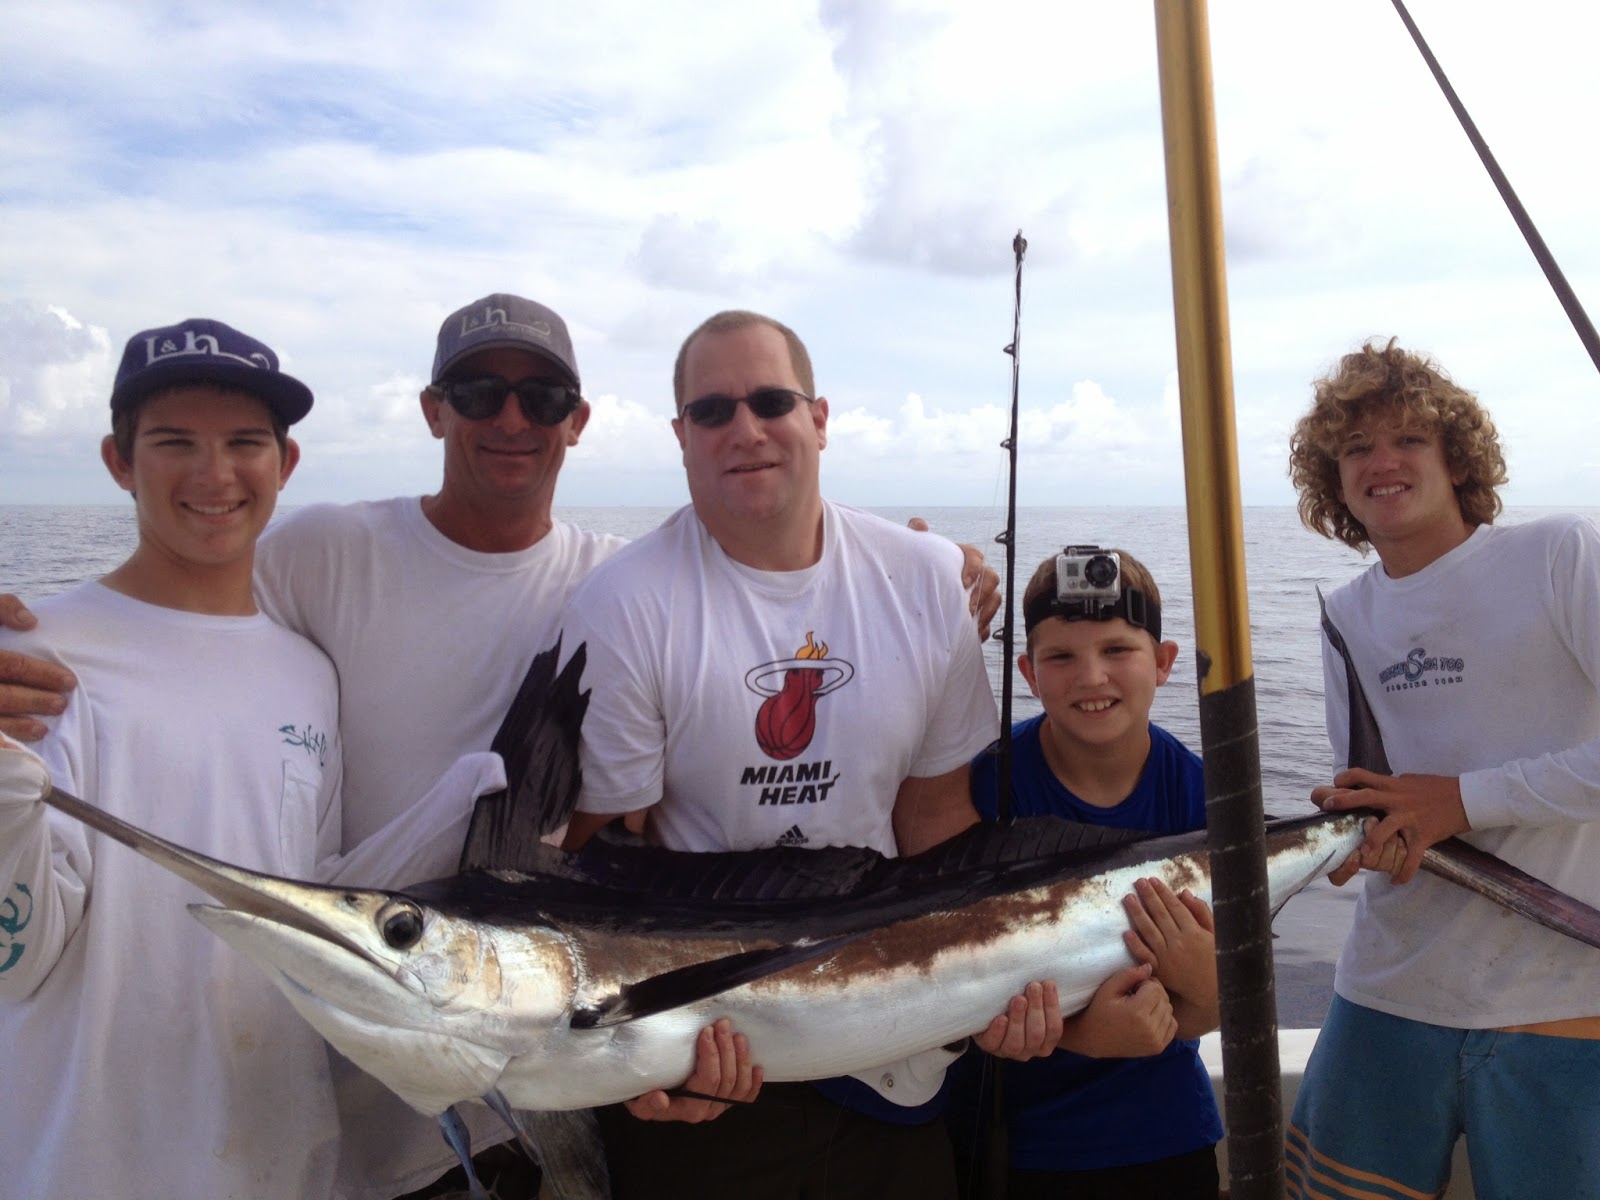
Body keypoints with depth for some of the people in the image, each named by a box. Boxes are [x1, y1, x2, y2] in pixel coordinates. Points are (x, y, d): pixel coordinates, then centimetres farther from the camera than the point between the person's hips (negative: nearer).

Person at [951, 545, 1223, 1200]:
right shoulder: (985, 784, -19)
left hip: (1163, 1137, 2)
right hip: (1010, 1134, -2)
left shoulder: (1198, 795, -12)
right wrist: (1081, 1034, -31)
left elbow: (1191, 1025, -7)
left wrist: (1201, 984, -28)